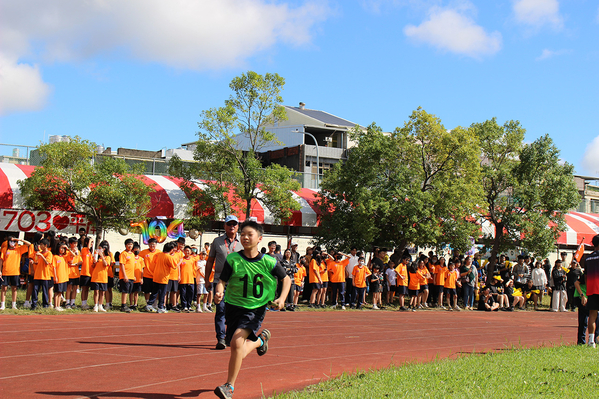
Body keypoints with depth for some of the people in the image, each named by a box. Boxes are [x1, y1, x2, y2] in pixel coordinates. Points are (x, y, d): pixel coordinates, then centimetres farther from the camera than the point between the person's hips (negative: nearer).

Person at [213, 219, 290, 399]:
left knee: (237, 341, -24)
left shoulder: (268, 262, -6)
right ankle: (260, 340, 44)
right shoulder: (232, 259, -6)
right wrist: (219, 293, -29)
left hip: (256, 308, -3)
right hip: (234, 306, 3)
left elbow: (286, 279, 7)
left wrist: (282, 299, -8)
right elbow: (222, 280, -7)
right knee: (240, 353, 10)